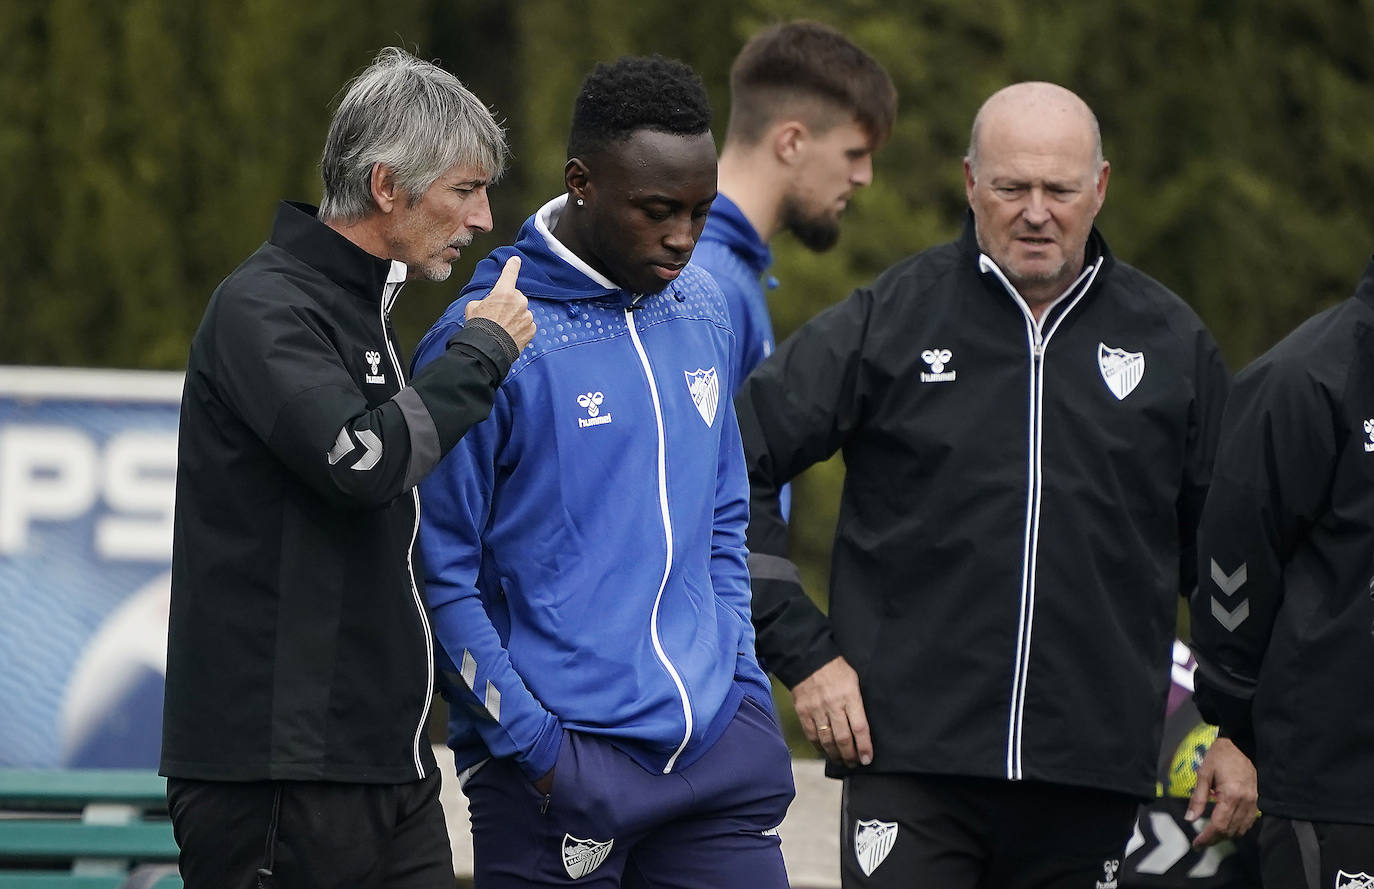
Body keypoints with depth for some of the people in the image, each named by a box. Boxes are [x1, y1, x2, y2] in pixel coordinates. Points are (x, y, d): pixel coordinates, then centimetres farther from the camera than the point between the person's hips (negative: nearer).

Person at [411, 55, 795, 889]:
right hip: (560, 775, -5)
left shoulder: (703, 312, 10)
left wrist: (744, 683, 10)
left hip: (716, 741, 5)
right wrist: (536, 748, -12)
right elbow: (440, 578, -9)